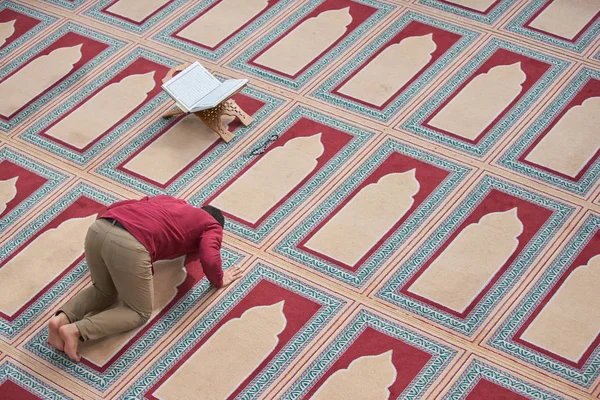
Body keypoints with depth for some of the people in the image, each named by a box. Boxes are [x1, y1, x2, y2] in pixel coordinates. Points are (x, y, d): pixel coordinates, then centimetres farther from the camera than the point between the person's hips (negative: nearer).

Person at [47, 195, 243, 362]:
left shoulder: (168, 200, 38)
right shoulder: (212, 226, 21)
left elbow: (117, 206, 36)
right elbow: (209, 260, 4)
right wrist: (219, 280, 24)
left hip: (97, 229, 7)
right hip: (129, 245, -7)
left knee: (104, 291, 32)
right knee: (139, 313, 14)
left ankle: (62, 317, 5)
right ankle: (76, 330, -6)